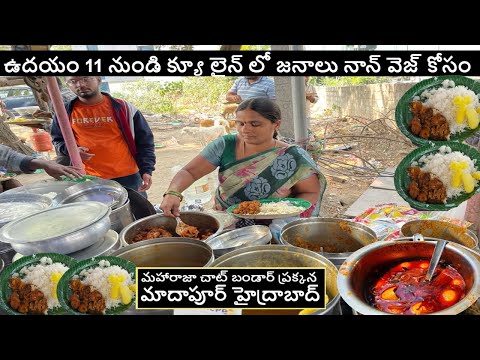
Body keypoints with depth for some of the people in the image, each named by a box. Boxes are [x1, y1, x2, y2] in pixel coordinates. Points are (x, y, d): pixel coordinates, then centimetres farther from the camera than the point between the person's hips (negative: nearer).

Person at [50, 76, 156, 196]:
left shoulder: (122, 108, -3)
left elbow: (144, 140, 1)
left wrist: (146, 170, -8)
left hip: (127, 177, -1)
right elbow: (58, 139, 20)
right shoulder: (65, 112, 4)